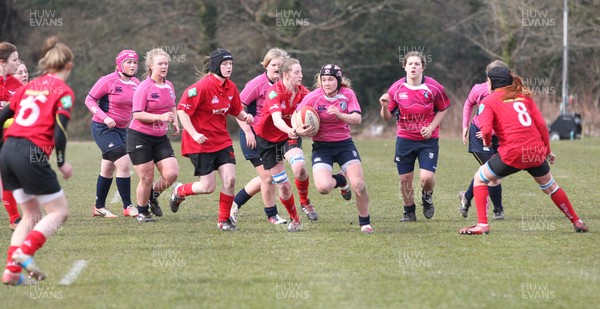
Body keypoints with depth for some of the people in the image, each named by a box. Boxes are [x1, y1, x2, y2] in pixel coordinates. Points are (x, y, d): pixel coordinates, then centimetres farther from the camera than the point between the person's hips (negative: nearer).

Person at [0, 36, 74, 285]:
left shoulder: (29, 86, 18)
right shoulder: (64, 92, -1)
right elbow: (59, 134, -11)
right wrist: (62, 164, 1)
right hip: (32, 155, -7)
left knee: (32, 215, 17)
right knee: (59, 211, 5)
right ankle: (24, 252, -15)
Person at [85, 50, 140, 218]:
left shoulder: (136, 84, 6)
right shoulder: (108, 81, -14)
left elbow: (137, 107, 21)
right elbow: (89, 100, -10)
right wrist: (104, 117, -21)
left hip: (121, 129, 7)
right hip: (103, 128, -7)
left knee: (108, 169, 14)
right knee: (123, 164, -16)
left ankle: (99, 207, 25)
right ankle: (127, 207, -10)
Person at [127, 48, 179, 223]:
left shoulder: (169, 86, 7)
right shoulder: (144, 87, -13)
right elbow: (137, 114, -18)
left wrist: (175, 122, 7)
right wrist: (160, 117, -26)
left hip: (160, 137, 6)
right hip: (140, 137, -6)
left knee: (172, 174, -7)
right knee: (147, 178, -3)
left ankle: (153, 195, 22)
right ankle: (142, 212, 18)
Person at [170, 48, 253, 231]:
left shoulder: (231, 88, 2)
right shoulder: (202, 86, -19)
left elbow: (236, 111, 17)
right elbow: (182, 110, -18)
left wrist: (245, 117, -6)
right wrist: (194, 134, -25)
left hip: (222, 141, 6)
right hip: (201, 142, -6)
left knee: (230, 180, -8)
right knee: (208, 187, -3)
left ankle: (224, 220, 7)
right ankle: (179, 192, 28)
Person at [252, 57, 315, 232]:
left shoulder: (303, 93, -8)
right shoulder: (275, 92, -23)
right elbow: (277, 120, -35)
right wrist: (294, 131, -53)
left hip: (290, 136, 2)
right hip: (267, 138, -2)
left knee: (300, 168, -29)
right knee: (283, 185, -2)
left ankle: (305, 203, -2)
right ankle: (294, 219, 21)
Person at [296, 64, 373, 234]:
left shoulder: (348, 94, -6)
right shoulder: (313, 97, -11)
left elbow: (357, 118, -15)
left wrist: (340, 114, -33)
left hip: (344, 144, 1)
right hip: (322, 146, -1)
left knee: (359, 186, -14)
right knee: (323, 187, -24)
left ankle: (365, 222, 11)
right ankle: (340, 181, 15)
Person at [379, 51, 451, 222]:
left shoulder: (433, 87, -9)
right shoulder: (396, 89, -5)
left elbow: (442, 110, 5)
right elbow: (387, 117, 2)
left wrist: (431, 127, -9)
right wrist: (384, 106, -21)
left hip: (428, 139, -2)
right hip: (404, 139, 2)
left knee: (427, 177, -16)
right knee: (405, 179, 3)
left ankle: (427, 196, 20)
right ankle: (409, 212, 26)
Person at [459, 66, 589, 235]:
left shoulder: (488, 101, 3)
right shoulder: (524, 96, 15)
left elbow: (486, 130, -13)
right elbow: (541, 124, 9)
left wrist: (487, 142, 9)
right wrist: (547, 150, 17)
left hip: (512, 153, -4)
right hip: (537, 151, 5)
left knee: (479, 179, 15)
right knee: (549, 185, 28)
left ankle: (482, 224, 4)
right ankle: (576, 222, 33)